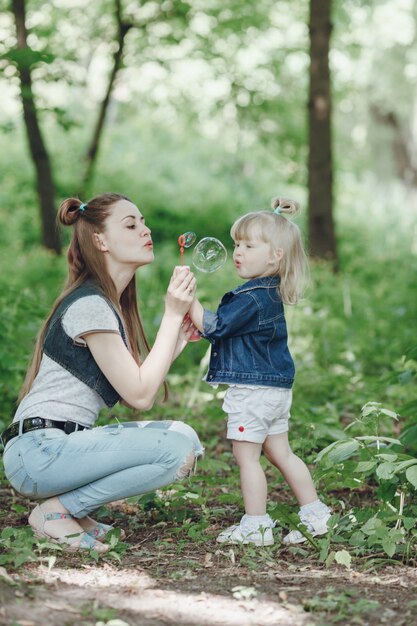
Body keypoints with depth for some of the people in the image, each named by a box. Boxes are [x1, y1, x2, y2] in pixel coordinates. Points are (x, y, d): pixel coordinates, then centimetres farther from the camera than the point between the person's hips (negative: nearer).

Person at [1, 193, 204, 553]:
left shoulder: (113, 304, 17)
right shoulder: (89, 305, -14)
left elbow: (133, 390, 9)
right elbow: (140, 395, -15)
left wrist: (177, 340, 0)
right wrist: (172, 314, -13)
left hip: (64, 444, 9)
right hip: (38, 451, -9)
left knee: (185, 437, 3)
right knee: (178, 450, -19)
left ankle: (73, 508, 6)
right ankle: (56, 511, -7)